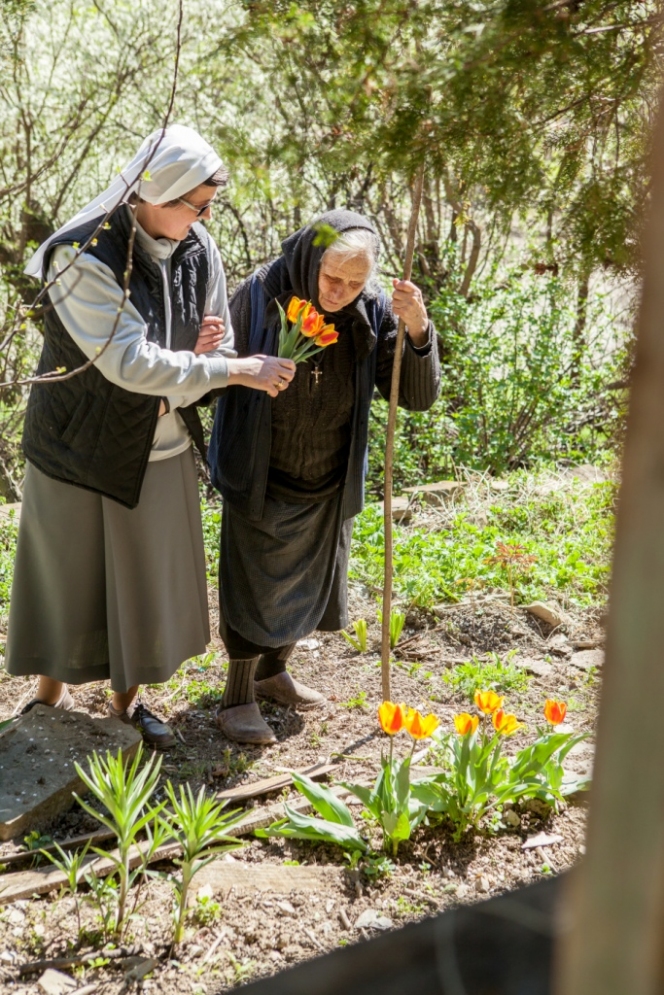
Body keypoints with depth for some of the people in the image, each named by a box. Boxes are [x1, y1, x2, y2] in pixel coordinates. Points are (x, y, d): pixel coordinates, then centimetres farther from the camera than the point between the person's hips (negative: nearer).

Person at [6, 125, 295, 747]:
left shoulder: (197, 250, -6)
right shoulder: (84, 257, -23)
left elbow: (220, 348, 2)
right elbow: (129, 361, -30)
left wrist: (196, 358, -22)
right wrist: (237, 370, -29)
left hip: (162, 448, 5)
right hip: (83, 446, -5)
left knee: (150, 578, 14)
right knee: (69, 576, 10)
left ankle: (127, 699, 35)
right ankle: (51, 690, 35)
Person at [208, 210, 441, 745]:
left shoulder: (374, 311, -14)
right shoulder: (260, 296, -21)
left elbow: (418, 396, -15)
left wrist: (418, 330, -31)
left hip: (330, 483, 4)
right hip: (262, 480, -4)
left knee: (310, 584, 20)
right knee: (254, 590, 7)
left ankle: (272, 671, 44)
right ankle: (238, 696, 28)